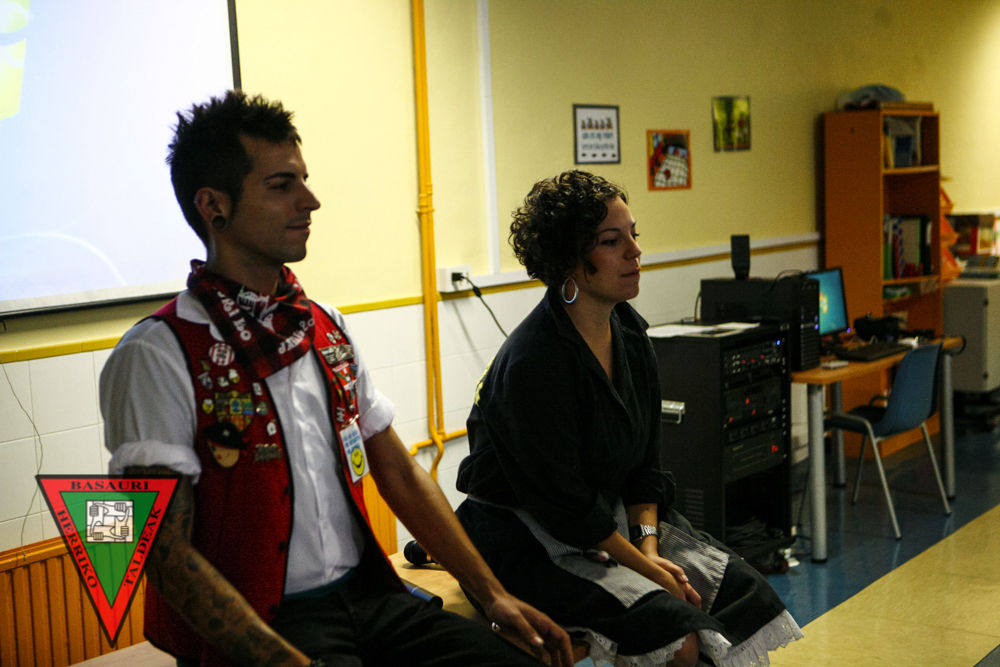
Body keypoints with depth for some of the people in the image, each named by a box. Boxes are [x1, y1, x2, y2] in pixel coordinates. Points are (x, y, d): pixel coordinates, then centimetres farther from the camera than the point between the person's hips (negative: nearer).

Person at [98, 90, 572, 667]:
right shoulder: (159, 355, -10)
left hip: (369, 595, 6)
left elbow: (399, 473, 15)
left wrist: (491, 594, 9)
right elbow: (168, 554, -14)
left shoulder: (328, 328, 11)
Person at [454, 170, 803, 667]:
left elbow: (644, 459, 8)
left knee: (748, 593, -3)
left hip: (616, 520, 8)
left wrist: (649, 544, -6)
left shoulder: (629, 334, 2)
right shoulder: (533, 362, -24)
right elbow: (561, 503, -21)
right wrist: (646, 569, -16)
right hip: (529, 544, -8)